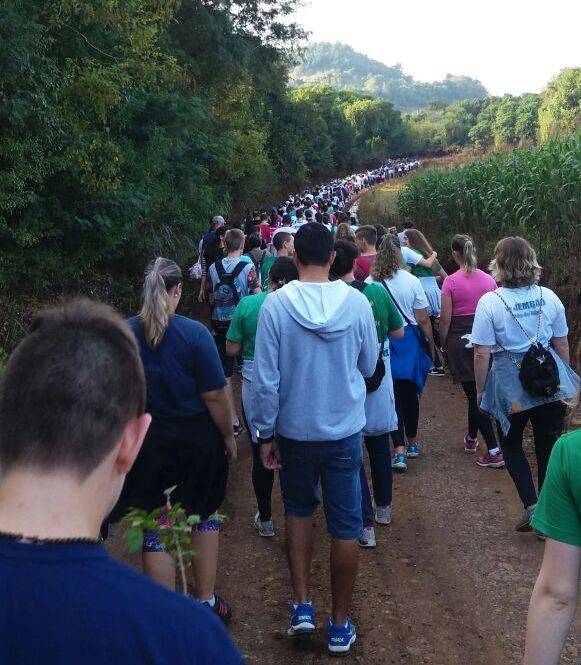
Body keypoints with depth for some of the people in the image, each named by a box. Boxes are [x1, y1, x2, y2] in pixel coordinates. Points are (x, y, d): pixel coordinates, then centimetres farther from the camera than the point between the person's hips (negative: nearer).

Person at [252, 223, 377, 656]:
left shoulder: (276, 304, -13)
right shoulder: (357, 302, -10)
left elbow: (266, 378, -11)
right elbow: (368, 366, 3)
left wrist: (267, 433, 0)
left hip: (295, 430, 0)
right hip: (345, 429, 0)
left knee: (299, 511, 23)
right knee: (346, 526, 11)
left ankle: (302, 605, 20)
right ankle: (340, 624, 21)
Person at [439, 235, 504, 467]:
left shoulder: (451, 282, -12)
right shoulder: (489, 280, 0)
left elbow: (445, 319, -10)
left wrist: (443, 343, 5)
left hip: (460, 341, -4)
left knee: (474, 394, -1)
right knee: (477, 390, 21)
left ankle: (494, 451, -6)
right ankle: (471, 438, 36)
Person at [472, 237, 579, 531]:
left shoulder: (490, 302, -12)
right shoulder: (549, 297, -1)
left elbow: (482, 354, -12)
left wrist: (480, 390, 1)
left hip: (510, 385, -3)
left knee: (512, 445, 18)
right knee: (549, 448, 13)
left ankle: (531, 505, 5)